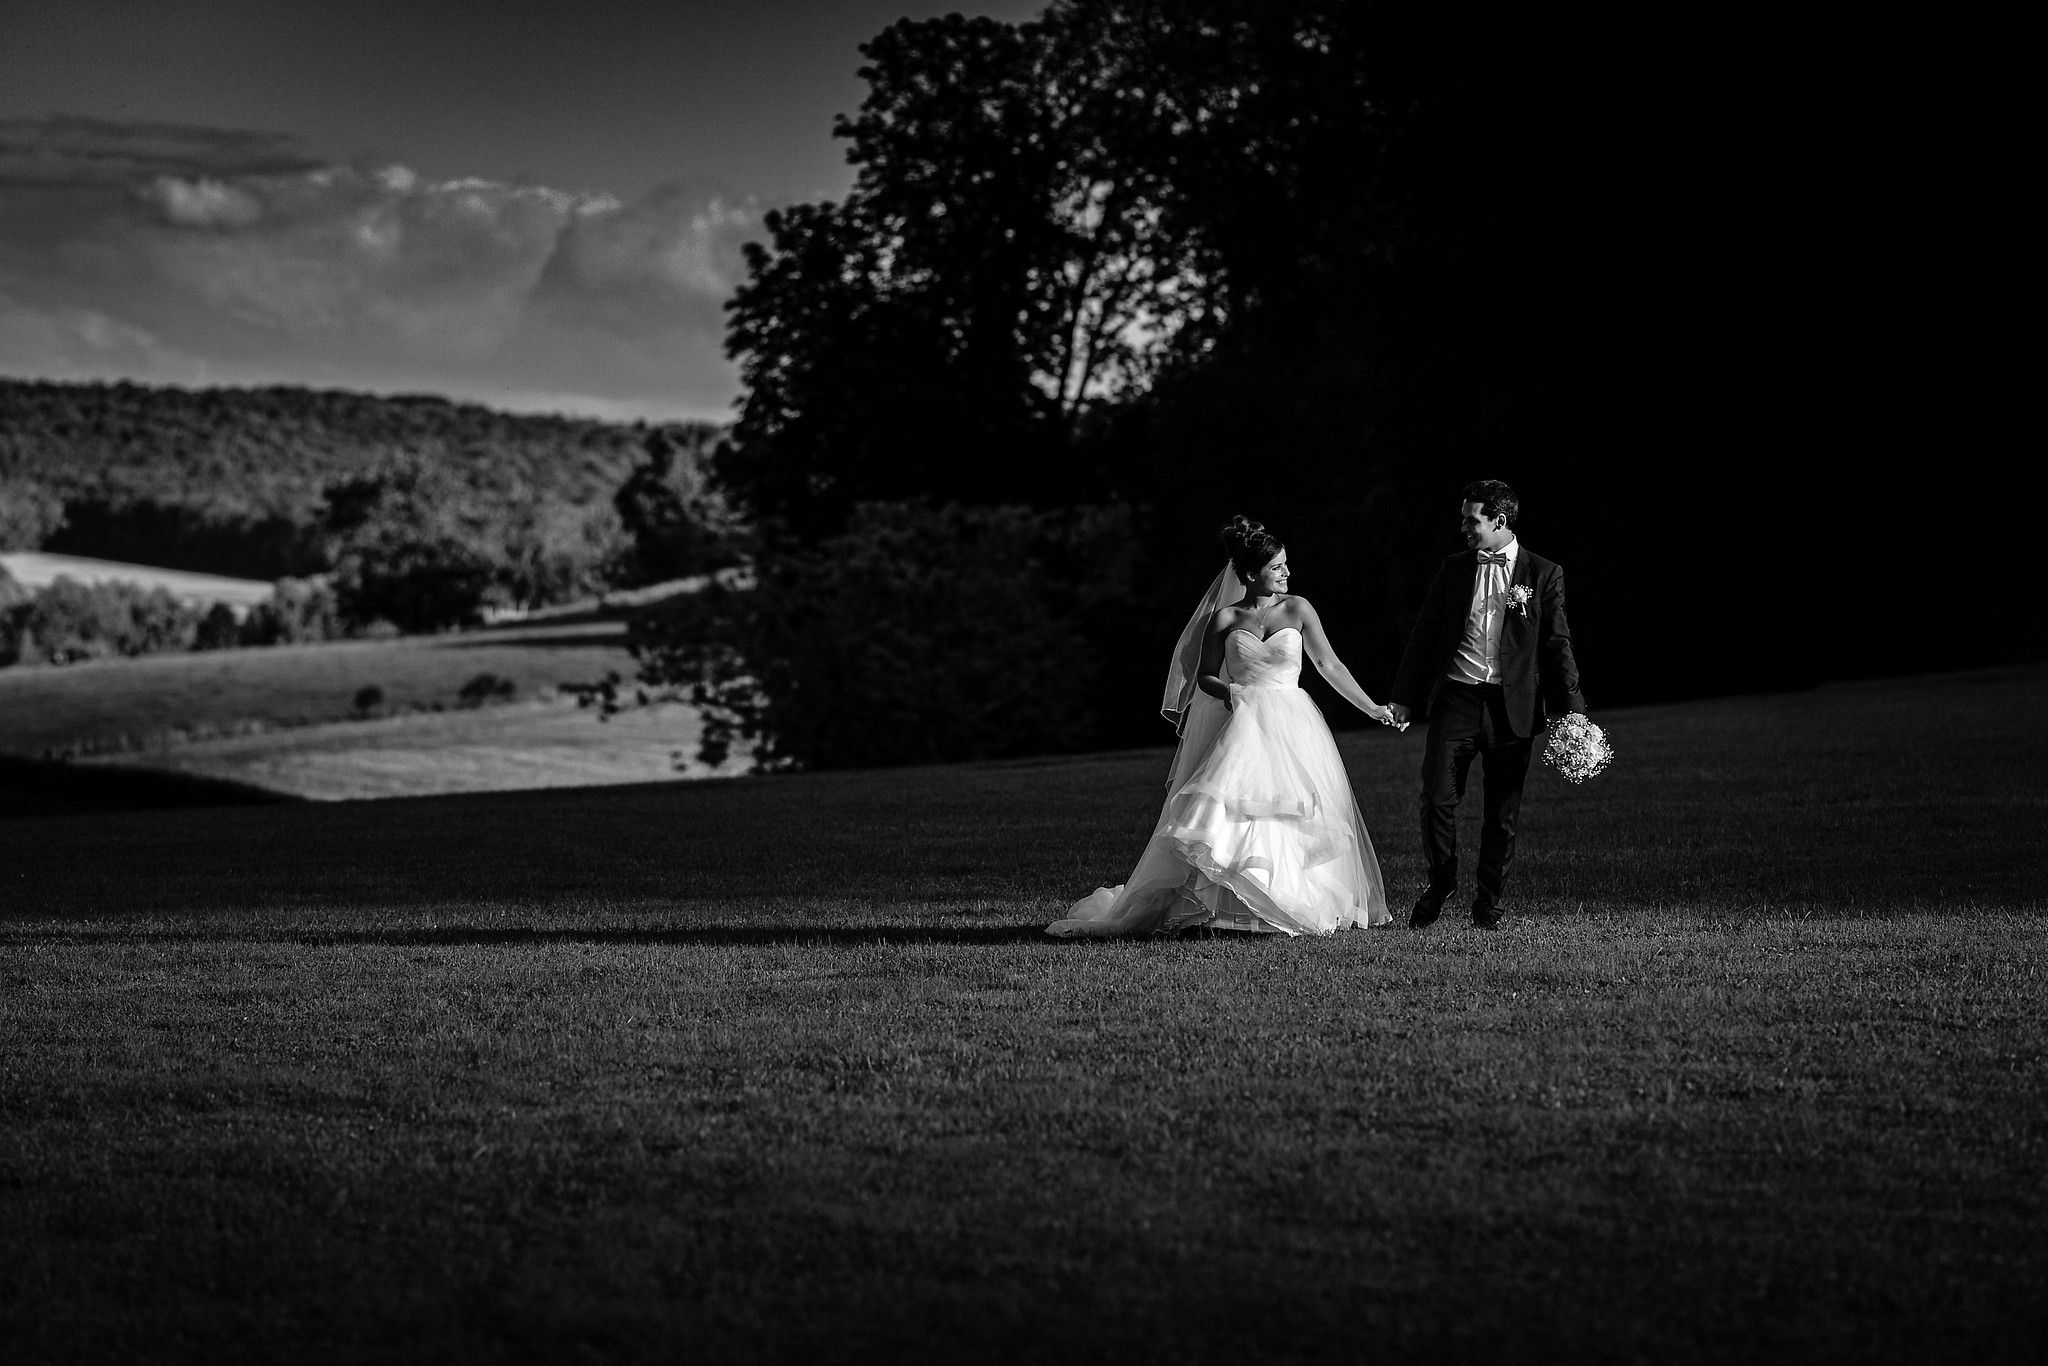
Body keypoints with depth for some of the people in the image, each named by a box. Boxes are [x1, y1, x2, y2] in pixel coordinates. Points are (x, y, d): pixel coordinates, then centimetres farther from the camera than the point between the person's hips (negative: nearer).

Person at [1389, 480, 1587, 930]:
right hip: (1456, 699, 2)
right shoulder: (1454, 569, 9)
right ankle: (1440, 884, 17)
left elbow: (1557, 645, 1)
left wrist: (1569, 709, -4)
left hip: (1511, 707, -2)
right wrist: (1405, 698, 10)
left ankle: (1489, 903, 16)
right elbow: (1424, 635, 13)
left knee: (1502, 813, 3)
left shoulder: (1542, 574, 2)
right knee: (1437, 798, -5)